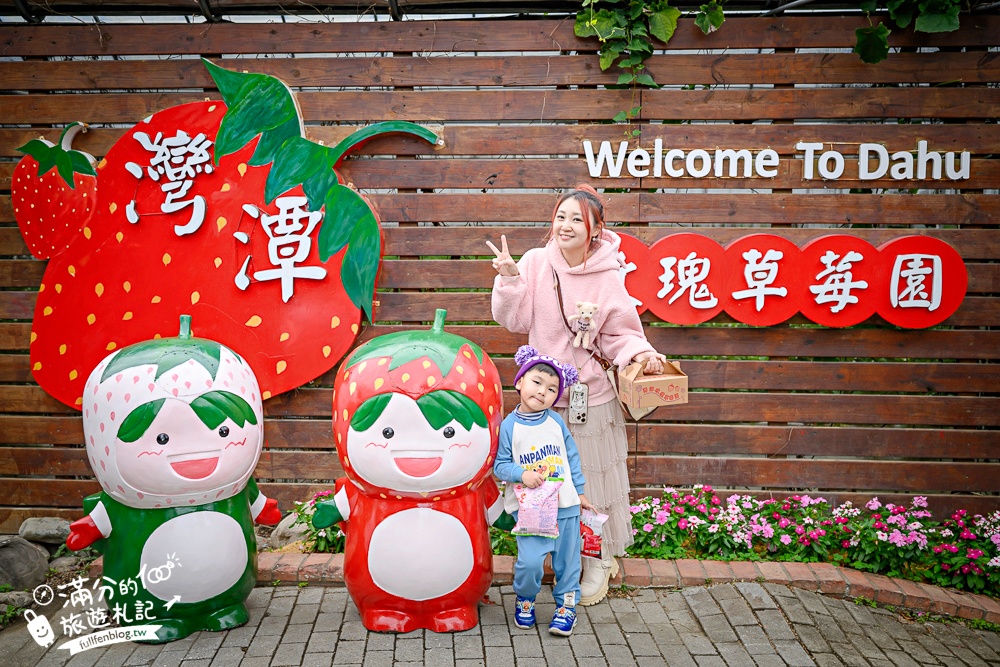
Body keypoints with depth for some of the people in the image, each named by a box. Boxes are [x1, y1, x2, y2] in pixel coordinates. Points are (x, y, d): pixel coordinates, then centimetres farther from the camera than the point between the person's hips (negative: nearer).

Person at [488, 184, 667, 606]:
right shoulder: (536, 262, -6)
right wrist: (510, 279, -16)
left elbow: (618, 335, -1)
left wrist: (639, 353, -20)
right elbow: (515, 321, -3)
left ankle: (599, 560, 30)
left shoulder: (608, 278, -9)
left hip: (590, 397, -2)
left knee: (592, 478, 10)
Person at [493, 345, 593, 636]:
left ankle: (566, 605, 30)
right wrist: (523, 474, -21)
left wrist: (580, 492, 12)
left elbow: (572, 457, 10)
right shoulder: (509, 426, -6)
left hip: (565, 504, 3)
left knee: (567, 559, 10)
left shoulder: (556, 422, 1)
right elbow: (500, 464, -3)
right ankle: (524, 599, 18)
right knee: (530, 560, -12)